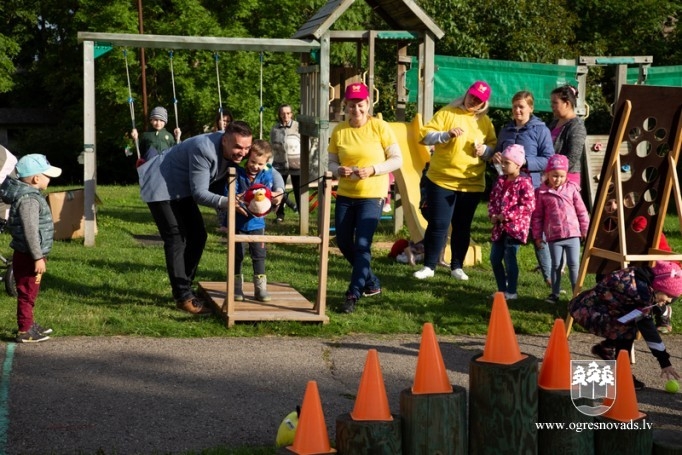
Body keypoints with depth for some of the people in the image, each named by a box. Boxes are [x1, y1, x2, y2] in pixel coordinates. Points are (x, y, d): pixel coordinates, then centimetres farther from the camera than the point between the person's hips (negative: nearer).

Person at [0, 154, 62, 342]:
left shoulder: (30, 195, 10)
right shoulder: (28, 199, -23)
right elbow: (30, 231, -26)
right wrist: (38, 258, -23)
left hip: (29, 255, 10)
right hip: (28, 257, -10)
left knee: (30, 292, 20)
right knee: (27, 293, -1)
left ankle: (29, 324, 32)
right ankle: (24, 331, 7)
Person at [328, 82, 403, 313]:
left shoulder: (380, 127, -7)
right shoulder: (339, 130, 1)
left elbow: (397, 160, -6)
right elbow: (332, 162, 8)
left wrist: (373, 169, -20)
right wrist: (339, 170, -15)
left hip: (372, 195, -5)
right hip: (345, 195, 5)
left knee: (361, 245, -12)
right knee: (344, 243, 10)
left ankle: (353, 295, -4)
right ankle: (371, 282, 31)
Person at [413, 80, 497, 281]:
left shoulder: (485, 121, 7)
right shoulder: (447, 113, -2)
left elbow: (494, 145, 12)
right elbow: (426, 136, -6)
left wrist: (486, 149, -10)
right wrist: (447, 134, -22)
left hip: (472, 184, 3)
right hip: (441, 180, -3)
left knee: (462, 226, 10)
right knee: (438, 225, -1)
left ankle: (457, 267, 21)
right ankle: (429, 266, 8)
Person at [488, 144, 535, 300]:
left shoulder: (524, 182, -13)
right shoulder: (500, 181, 11)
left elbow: (529, 205, -19)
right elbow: (493, 200, 18)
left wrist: (506, 216, -19)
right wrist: (492, 215, -2)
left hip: (515, 227, -8)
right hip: (500, 227, 8)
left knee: (509, 258, -6)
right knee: (495, 258, 10)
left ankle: (511, 291, 6)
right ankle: (502, 289, 23)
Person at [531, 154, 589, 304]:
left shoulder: (571, 189, 1)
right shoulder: (542, 193, -2)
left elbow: (581, 211, 6)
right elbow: (537, 216, 3)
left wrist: (585, 230, 7)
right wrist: (538, 236, 4)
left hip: (572, 234, 0)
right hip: (554, 236, 0)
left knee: (574, 264, 2)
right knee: (556, 265, 10)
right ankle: (555, 294, 19)